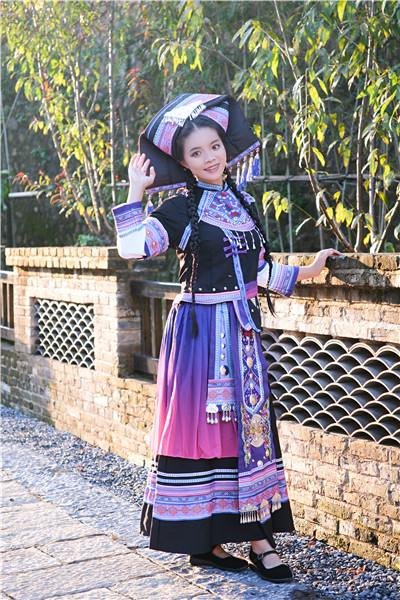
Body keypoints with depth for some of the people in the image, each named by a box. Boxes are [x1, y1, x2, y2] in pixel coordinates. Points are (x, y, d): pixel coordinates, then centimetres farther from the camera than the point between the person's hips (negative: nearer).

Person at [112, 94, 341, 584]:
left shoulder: (243, 203, 12)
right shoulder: (181, 210, -4)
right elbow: (130, 248, -16)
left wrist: (305, 272, 17)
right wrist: (134, 194, -13)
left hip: (243, 330, 6)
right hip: (200, 329, -5)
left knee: (249, 423, 5)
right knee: (201, 425, -2)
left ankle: (257, 534, 12)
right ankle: (201, 540, 9)